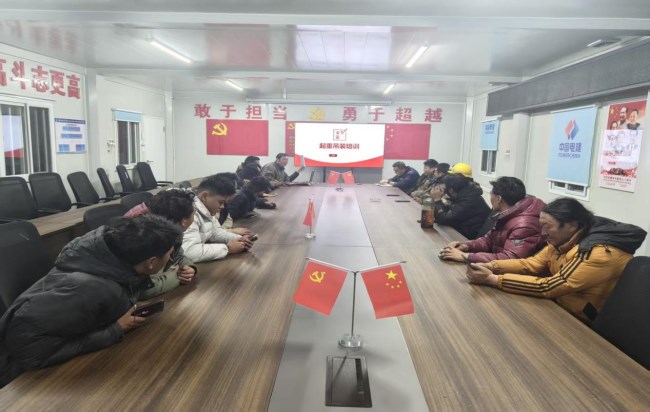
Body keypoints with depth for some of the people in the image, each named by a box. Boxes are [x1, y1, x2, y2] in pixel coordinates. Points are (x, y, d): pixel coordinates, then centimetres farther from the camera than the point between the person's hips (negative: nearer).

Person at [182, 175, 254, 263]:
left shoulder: (208, 210, 3)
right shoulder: (190, 213, -25)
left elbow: (216, 232, 16)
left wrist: (239, 239, -2)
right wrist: (227, 248, -24)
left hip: (200, 263, 8)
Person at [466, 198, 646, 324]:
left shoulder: (600, 253, -28)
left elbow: (548, 287, -29)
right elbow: (532, 264, -1)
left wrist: (493, 279, -29)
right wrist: (491, 266, -16)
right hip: (562, 310, 7)